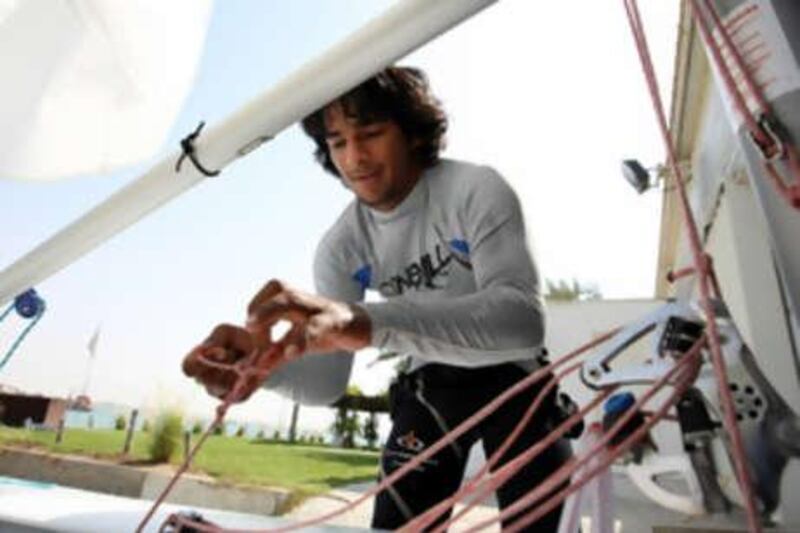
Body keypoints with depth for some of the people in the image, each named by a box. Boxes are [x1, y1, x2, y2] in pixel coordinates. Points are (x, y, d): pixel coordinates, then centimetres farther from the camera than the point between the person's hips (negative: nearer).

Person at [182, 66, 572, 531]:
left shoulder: (477, 190, -25)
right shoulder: (341, 246, -12)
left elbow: (523, 319, -42)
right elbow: (327, 380, -16)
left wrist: (370, 323, -56)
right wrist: (265, 361, -40)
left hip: (511, 380, -2)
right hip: (430, 390, 3)